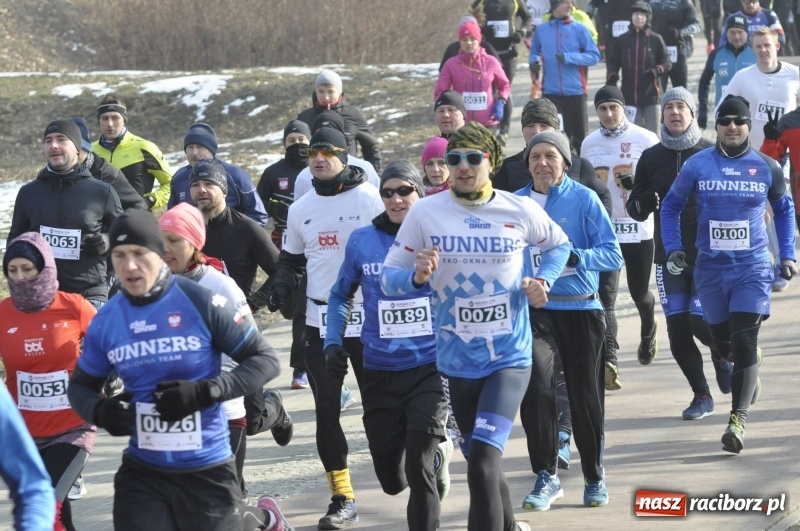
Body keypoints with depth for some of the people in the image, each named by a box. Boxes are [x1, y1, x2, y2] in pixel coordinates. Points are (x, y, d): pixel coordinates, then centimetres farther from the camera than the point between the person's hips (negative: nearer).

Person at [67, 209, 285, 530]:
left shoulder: (200, 303, -11)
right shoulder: (106, 321, 0)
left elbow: (265, 359, -7)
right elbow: (81, 385, 14)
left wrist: (206, 392, -20)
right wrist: (100, 412, -10)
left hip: (208, 469, -3)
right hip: (142, 471, 3)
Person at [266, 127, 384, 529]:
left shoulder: (368, 199, -5)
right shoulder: (300, 209, 10)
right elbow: (291, 259, 20)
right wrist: (282, 287, 0)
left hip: (367, 317, -4)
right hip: (320, 319, 4)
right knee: (326, 410, 0)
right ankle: (342, 499, 6)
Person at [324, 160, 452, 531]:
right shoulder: (362, 241, 1)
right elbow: (340, 295, 15)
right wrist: (333, 342, 3)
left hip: (429, 367, -3)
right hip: (380, 372, 3)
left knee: (419, 470, -16)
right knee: (392, 480, 13)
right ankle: (437, 451, 46)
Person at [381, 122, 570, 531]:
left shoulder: (520, 210, -4)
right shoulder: (426, 213, -7)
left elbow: (558, 246, 16)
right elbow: (388, 277, -4)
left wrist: (543, 281, -3)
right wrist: (417, 277, -26)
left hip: (509, 357, -2)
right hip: (457, 360, 2)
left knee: (483, 461, -20)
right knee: (480, 460, 18)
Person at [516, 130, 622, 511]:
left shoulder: (584, 199, -6)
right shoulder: (516, 204, 2)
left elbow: (613, 255, -10)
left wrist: (574, 256, -24)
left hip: (581, 309, -1)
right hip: (535, 310, 1)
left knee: (585, 395, 8)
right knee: (535, 386, -19)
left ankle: (595, 479, 27)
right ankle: (546, 477, -7)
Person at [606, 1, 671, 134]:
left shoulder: (655, 39, -1)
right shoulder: (621, 40, 2)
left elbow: (667, 62, 4)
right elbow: (612, 62, 9)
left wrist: (657, 70, -16)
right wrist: (611, 77, -10)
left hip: (651, 94, -1)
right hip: (629, 95, 1)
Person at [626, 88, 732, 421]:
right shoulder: (651, 158, 6)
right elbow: (636, 211, 9)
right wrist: (645, 201, -14)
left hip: (709, 256, -3)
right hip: (669, 258, 3)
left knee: (700, 320, -12)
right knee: (677, 330, 0)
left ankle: (722, 355, 22)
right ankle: (701, 396, 15)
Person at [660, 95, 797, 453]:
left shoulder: (766, 167, 0)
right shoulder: (697, 165, -1)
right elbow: (670, 206, 11)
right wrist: (672, 248, 0)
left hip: (752, 268, -2)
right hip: (710, 269, 2)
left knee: (744, 341, -14)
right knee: (723, 343, 13)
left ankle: (738, 419, -13)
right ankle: (751, 364, 48)